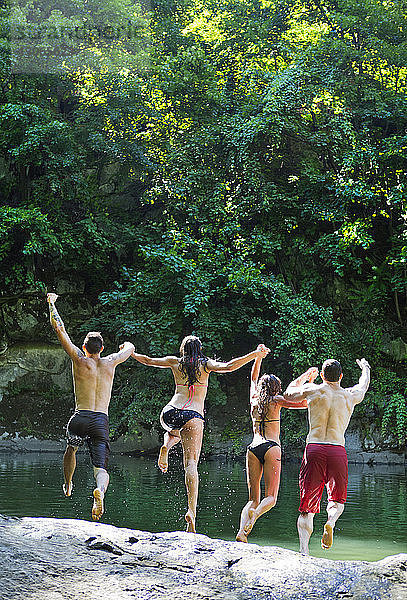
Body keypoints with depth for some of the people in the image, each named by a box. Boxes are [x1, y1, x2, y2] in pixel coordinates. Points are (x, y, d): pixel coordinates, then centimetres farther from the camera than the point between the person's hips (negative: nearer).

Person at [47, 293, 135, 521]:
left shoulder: (79, 360, 2)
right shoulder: (110, 362, 8)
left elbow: (59, 328, 4)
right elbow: (130, 349, 30)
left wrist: (52, 303, 16)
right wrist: (126, 345, 55)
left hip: (80, 418, 0)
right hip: (101, 422, 0)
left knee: (71, 448, 34)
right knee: (101, 469, -9)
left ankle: (68, 485, 44)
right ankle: (100, 490, -41)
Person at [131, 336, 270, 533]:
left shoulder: (175, 362, 17)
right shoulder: (205, 364, 9)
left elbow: (148, 360, 27)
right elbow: (228, 366, -7)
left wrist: (131, 353, 45)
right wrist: (255, 354, -4)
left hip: (169, 413, 3)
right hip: (192, 416, -3)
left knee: (174, 431, 42)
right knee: (191, 463, -10)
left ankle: (166, 447, 7)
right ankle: (191, 510, -28)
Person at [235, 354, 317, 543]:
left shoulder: (254, 398, 17)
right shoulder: (276, 401, 5)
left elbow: (254, 378, 36)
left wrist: (258, 357, 44)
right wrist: (309, 380, 10)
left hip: (253, 448, 4)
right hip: (271, 447, -4)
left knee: (253, 499, 4)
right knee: (271, 497, -6)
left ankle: (242, 530, -19)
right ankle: (255, 514, -38)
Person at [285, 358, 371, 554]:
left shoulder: (312, 390, 9)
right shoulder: (350, 396, 13)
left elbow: (288, 393, 30)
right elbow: (363, 386, 38)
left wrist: (305, 375, 46)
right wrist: (365, 368, 60)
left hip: (313, 449, 0)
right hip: (338, 450, 1)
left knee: (307, 507, 4)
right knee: (337, 500, 18)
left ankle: (303, 549, -15)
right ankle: (330, 522, -16)